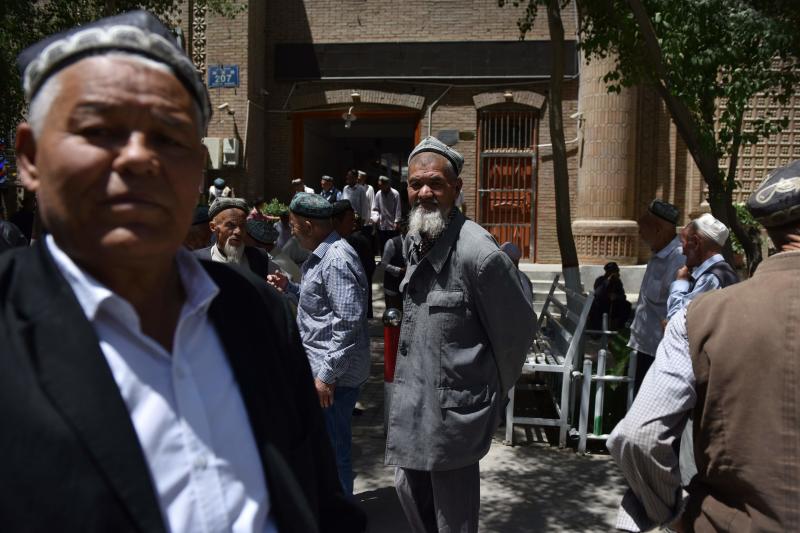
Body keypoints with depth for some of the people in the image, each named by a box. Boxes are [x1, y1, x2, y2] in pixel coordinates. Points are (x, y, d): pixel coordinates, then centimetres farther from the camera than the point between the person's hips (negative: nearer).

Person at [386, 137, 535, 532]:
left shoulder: (477, 251, -22)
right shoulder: (413, 242, 5)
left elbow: (518, 328, -12)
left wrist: (495, 392, 0)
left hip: (454, 407, -7)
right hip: (411, 398, 8)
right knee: (410, 491, 21)